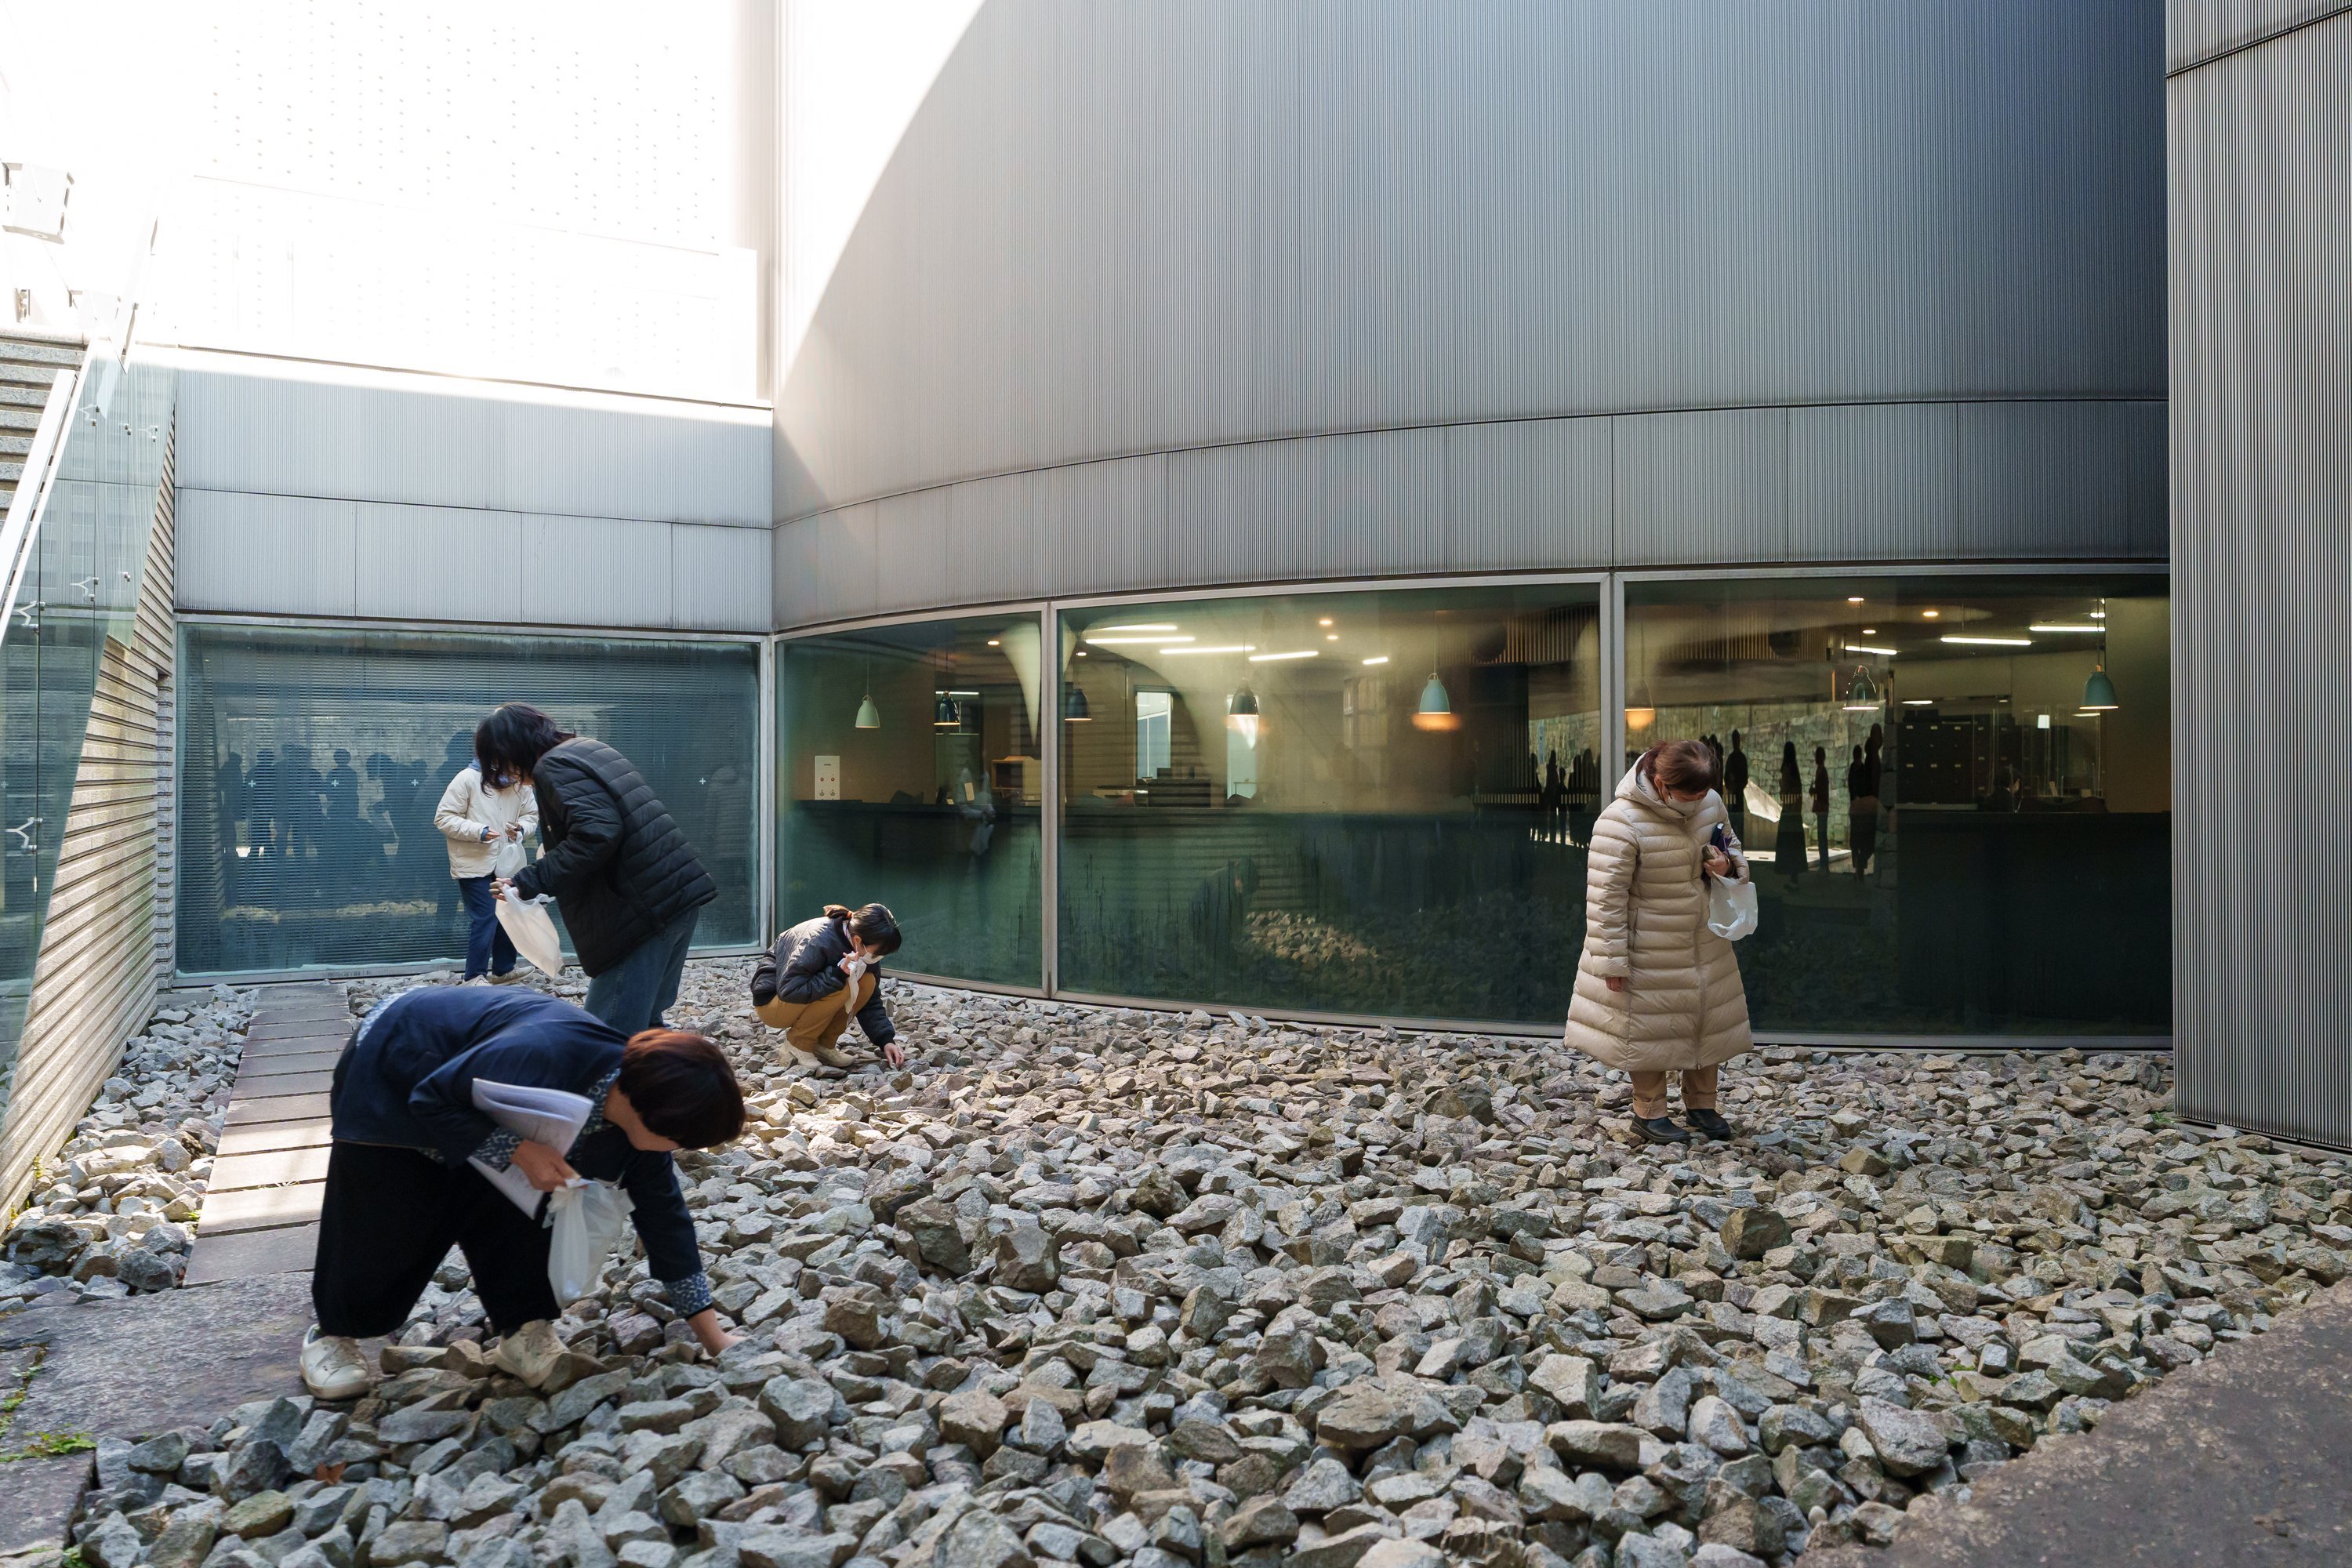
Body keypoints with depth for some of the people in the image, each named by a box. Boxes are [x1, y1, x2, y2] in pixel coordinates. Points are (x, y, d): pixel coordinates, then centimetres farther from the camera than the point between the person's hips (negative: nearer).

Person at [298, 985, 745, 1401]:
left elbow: (663, 1213, -10)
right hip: (388, 1073, -6)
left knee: (517, 1212, -6)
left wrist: (712, 1335, -8)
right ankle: (332, 1333, 24)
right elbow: (430, 1101, -31)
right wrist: (518, 1151, -40)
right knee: (379, 1228, 0)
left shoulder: (642, 1104, -19)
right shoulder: (544, 1058, -45)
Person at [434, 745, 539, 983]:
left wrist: (521, 829, -12)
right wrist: (478, 831, -22)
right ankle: (475, 978, 3)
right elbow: (443, 818, -11)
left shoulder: (518, 784, 3)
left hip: (507, 863, 6)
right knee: (485, 920, -9)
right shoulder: (467, 779, -12)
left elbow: (531, 816, 11)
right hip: (475, 865, -6)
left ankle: (503, 970, 30)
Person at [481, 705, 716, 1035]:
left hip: (646, 906, -10)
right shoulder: (591, 750, 20)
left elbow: (596, 833, -22)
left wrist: (532, 881, -15)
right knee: (642, 1024, 20)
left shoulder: (554, 766, -8)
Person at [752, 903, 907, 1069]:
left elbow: (871, 1002, -3)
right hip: (772, 1001, -7)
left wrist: (886, 1040, -15)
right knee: (841, 988, -30)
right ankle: (798, 1043, -10)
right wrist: (838, 975, -38)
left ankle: (824, 1045, -3)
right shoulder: (819, 941, -32)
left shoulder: (863, 950, -10)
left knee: (867, 983, -15)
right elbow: (789, 990, -33)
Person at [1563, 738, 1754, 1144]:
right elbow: (1606, 896, -22)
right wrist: (1612, 959, -20)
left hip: (1704, 942, 7)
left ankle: (1701, 1105, 35)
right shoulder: (1621, 823, -27)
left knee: (1709, 1019, 16)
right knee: (1651, 1028, 8)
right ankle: (1649, 1112, 26)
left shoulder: (1710, 804, -6)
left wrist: (1729, 865, -11)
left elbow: (1731, 844, 15)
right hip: (1651, 954, -6)